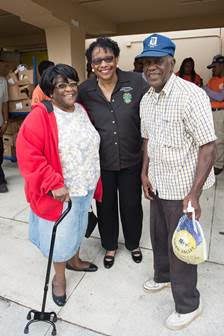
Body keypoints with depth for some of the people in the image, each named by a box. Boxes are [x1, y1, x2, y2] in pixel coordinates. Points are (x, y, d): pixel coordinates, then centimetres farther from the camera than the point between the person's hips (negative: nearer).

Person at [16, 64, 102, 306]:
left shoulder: (81, 110, 3)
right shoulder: (40, 116, -19)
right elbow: (27, 155, -24)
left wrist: (94, 182, 12)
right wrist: (54, 184, -25)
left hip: (85, 188, 7)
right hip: (60, 192, -6)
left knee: (78, 228, 25)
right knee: (61, 235, 12)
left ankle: (73, 260, 52)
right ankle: (59, 277, 39)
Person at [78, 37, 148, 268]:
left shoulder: (135, 82, -10)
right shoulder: (84, 91, -7)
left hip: (131, 161, 0)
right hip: (101, 163, 1)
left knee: (131, 205, 17)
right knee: (106, 206, 17)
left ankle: (133, 243, 47)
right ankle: (110, 246, 45)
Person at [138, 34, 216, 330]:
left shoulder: (190, 95, -18)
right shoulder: (146, 100, 6)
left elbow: (208, 147, -20)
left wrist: (194, 193, -22)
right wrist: (145, 173, 9)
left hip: (182, 186, -7)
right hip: (158, 183, 7)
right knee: (159, 236, 22)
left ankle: (188, 305, 32)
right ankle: (163, 276, 50)